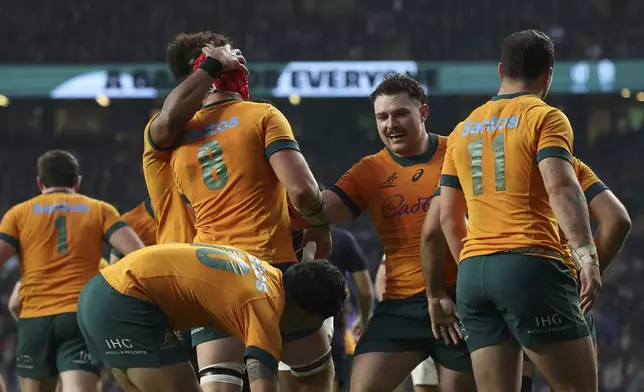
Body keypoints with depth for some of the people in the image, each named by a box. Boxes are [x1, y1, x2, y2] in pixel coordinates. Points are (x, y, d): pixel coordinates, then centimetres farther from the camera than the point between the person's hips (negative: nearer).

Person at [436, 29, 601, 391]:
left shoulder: (464, 130, 19)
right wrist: (588, 255, -21)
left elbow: (448, 217, 20)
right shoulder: (545, 118, 1)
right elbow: (561, 187, -16)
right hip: (530, 265, -6)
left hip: (472, 273, 6)